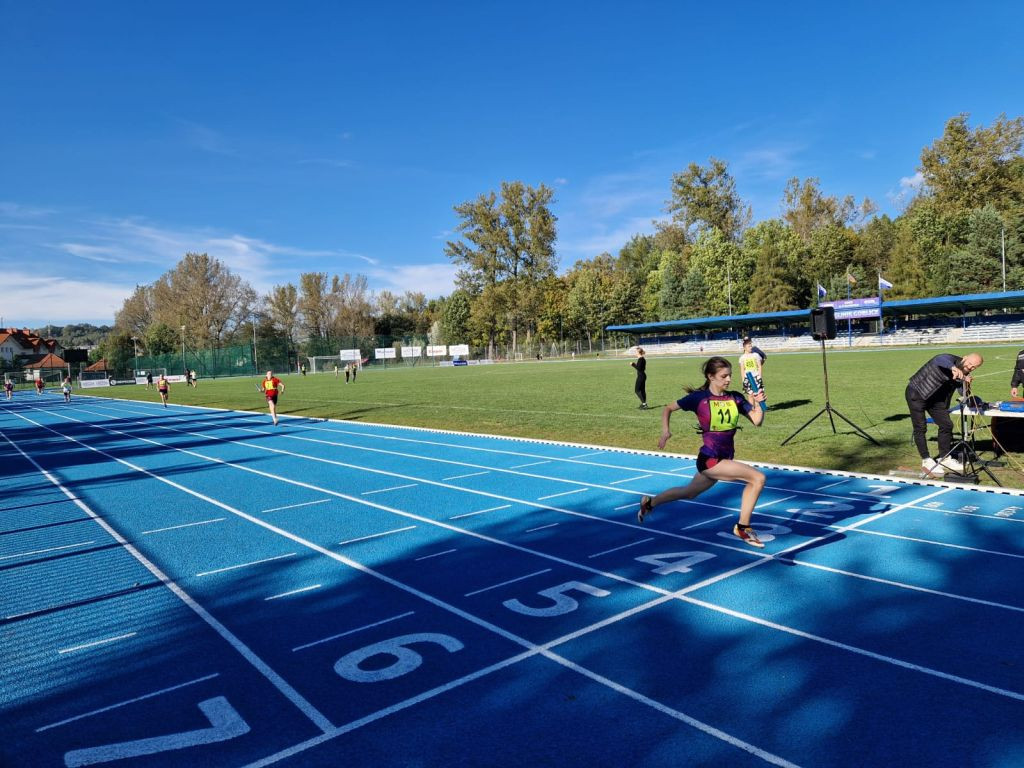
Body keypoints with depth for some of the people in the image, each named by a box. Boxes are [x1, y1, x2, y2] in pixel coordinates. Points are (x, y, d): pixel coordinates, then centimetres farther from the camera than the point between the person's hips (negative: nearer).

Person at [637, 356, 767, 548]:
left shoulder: (735, 398, 1)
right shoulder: (699, 398, -10)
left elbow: (757, 421, -4)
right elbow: (668, 408, 1)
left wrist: (758, 403, -21)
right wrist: (665, 431, -12)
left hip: (725, 459, 6)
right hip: (709, 460, -6)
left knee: (689, 493, 24)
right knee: (757, 478, -18)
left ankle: (649, 503, 47)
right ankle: (743, 527, -3)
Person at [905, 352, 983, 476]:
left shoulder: (963, 374, -1)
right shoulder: (950, 359, -22)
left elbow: (964, 395, -7)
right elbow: (939, 360, -48)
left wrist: (966, 384, -28)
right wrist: (953, 368, -68)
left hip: (935, 398, 8)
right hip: (916, 393, -8)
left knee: (946, 424, 6)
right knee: (921, 428, -7)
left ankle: (945, 458, 19)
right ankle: (926, 461, 2)